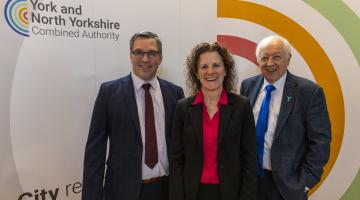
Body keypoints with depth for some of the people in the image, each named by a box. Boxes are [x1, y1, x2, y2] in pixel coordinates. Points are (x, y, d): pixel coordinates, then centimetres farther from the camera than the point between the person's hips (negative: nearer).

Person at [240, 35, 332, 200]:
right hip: (249, 177, 3)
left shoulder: (309, 91, -12)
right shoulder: (248, 86, -2)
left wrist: (305, 181, -11)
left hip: (287, 183, -3)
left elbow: (320, 141, -10)